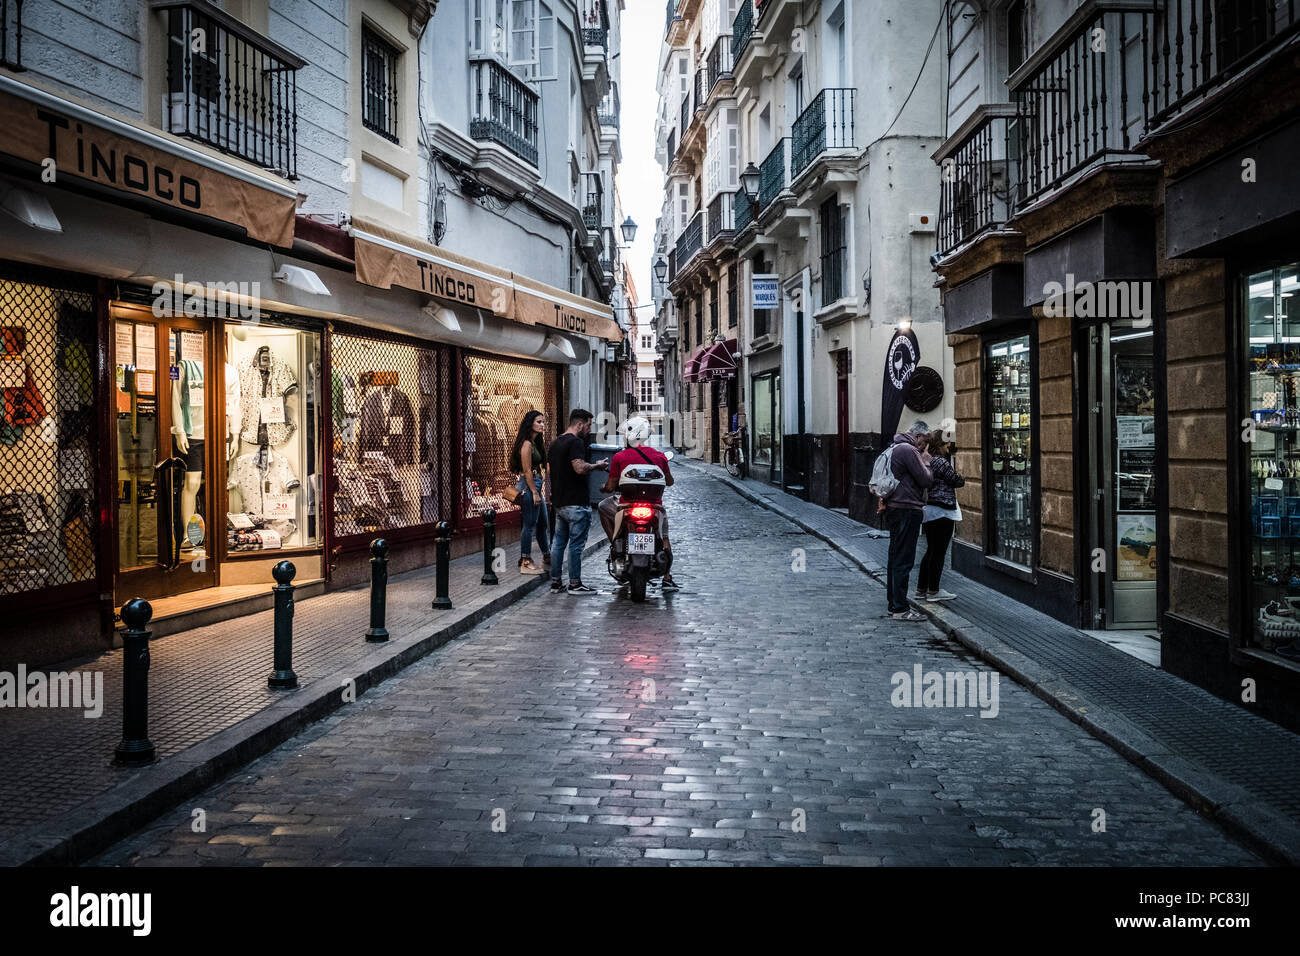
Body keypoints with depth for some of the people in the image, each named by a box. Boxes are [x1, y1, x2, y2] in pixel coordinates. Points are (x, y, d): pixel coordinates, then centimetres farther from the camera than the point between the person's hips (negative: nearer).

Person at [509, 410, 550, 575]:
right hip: (529, 487, -10)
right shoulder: (526, 444, -15)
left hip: (536, 486, 10)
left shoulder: (535, 443, 15)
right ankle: (525, 563, 1)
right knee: (529, 525, -5)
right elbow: (527, 471, -18)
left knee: (542, 523, 19)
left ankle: (546, 555, 32)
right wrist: (534, 492, -19)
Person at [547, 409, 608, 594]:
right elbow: (580, 468, -28)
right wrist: (597, 466, -11)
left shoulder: (555, 443, 15)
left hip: (559, 502, 9)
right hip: (576, 502, -9)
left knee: (558, 542, 11)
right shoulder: (575, 442, -14)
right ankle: (574, 584, 0)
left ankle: (556, 582, 15)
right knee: (576, 544, -3)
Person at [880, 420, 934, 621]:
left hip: (894, 508, 10)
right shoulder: (908, 450, -14)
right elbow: (926, 480, -14)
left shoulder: (893, 448, 18)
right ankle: (900, 609, -7)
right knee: (904, 561, -8)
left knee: (895, 558, 14)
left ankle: (894, 604, 20)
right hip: (907, 510, -10)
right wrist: (926, 462, 0)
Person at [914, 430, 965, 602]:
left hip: (929, 510, 9)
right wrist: (963, 479, 10)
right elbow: (956, 481, -9)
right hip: (942, 512, -9)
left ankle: (921, 590, 18)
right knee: (938, 552, -1)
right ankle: (933, 591, 6)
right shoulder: (940, 462, -16)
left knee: (931, 551, 15)